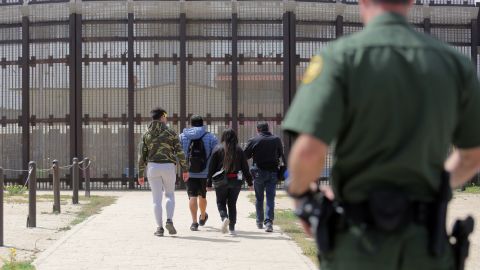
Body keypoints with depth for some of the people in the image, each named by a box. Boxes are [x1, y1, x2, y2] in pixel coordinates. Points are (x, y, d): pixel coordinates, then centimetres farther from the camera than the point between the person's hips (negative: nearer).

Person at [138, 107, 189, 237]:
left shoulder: (146, 134, 5)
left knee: (157, 198, 5)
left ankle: (160, 227, 1)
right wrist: (185, 169, 2)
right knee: (170, 195, 15)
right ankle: (169, 221, -5)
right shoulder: (171, 132, 0)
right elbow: (179, 152, -4)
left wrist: (141, 175, 8)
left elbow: (142, 156, 3)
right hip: (168, 167, -1)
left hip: (152, 167, 1)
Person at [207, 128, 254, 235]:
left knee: (221, 202, 11)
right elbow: (245, 167, 3)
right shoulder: (239, 150, 0)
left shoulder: (218, 150, -3)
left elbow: (212, 168, -2)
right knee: (232, 204, 11)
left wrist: (209, 183, 4)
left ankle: (224, 217, -18)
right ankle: (232, 228, 9)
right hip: (236, 181, 2)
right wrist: (250, 183, 10)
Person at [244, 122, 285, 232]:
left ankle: (259, 221, 21)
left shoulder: (254, 140, -5)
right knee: (270, 198, 0)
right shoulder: (277, 140, 4)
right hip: (273, 172, 1)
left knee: (259, 198, 13)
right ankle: (269, 222, -13)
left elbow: (245, 156, -2)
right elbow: (282, 155, 12)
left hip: (259, 172, -1)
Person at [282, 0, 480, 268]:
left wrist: (300, 192, 1)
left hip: (358, 240, -2)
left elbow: (309, 152, -20)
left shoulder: (341, 56, -8)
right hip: (424, 245, 2)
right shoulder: (454, 62, 3)